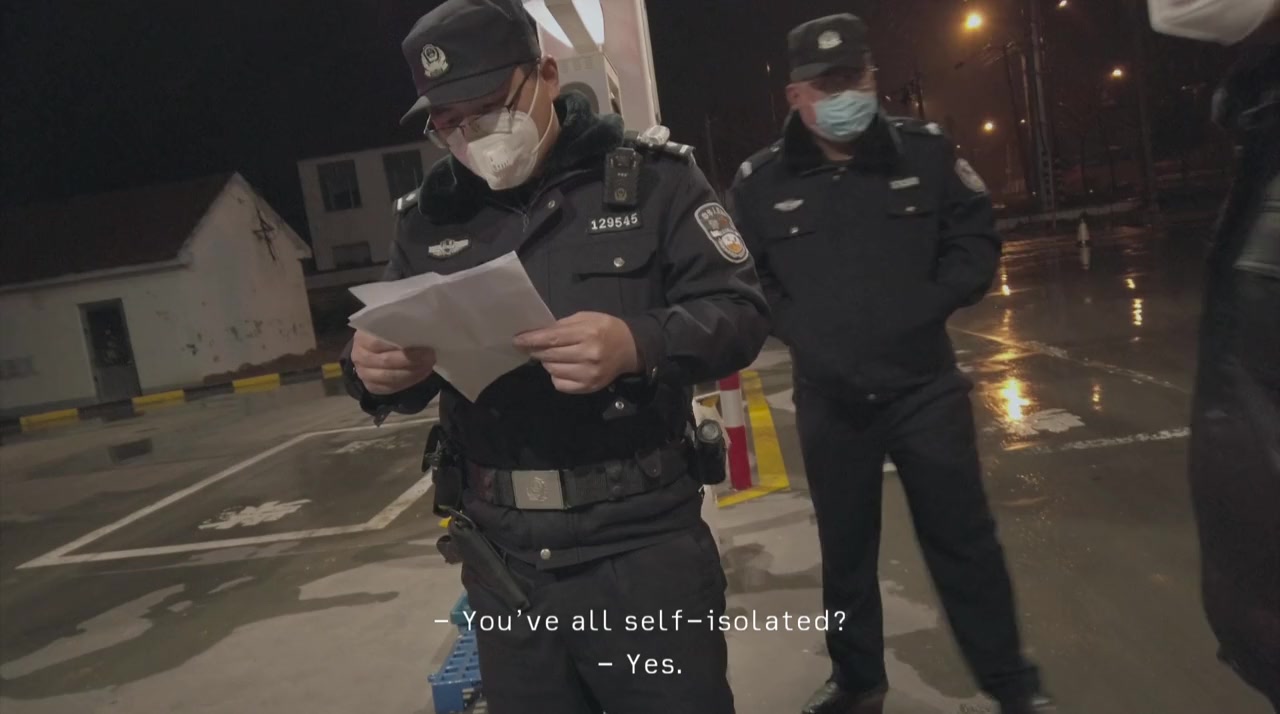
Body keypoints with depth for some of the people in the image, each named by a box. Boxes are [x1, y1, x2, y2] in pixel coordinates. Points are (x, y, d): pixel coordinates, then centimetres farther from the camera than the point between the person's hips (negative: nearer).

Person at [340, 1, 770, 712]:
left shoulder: (651, 175, -4)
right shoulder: (428, 216, 6)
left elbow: (740, 311, -7)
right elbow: (404, 374, 12)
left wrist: (640, 345, -27)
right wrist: (377, 370, -13)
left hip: (641, 541, -3)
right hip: (502, 557, 4)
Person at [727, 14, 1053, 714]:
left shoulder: (926, 150, -2)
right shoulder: (759, 183, -3)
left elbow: (975, 243, 4)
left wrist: (926, 304, -9)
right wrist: (801, 331, -9)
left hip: (926, 387, 0)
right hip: (829, 401, 1)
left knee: (964, 540, 9)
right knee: (845, 549, 15)